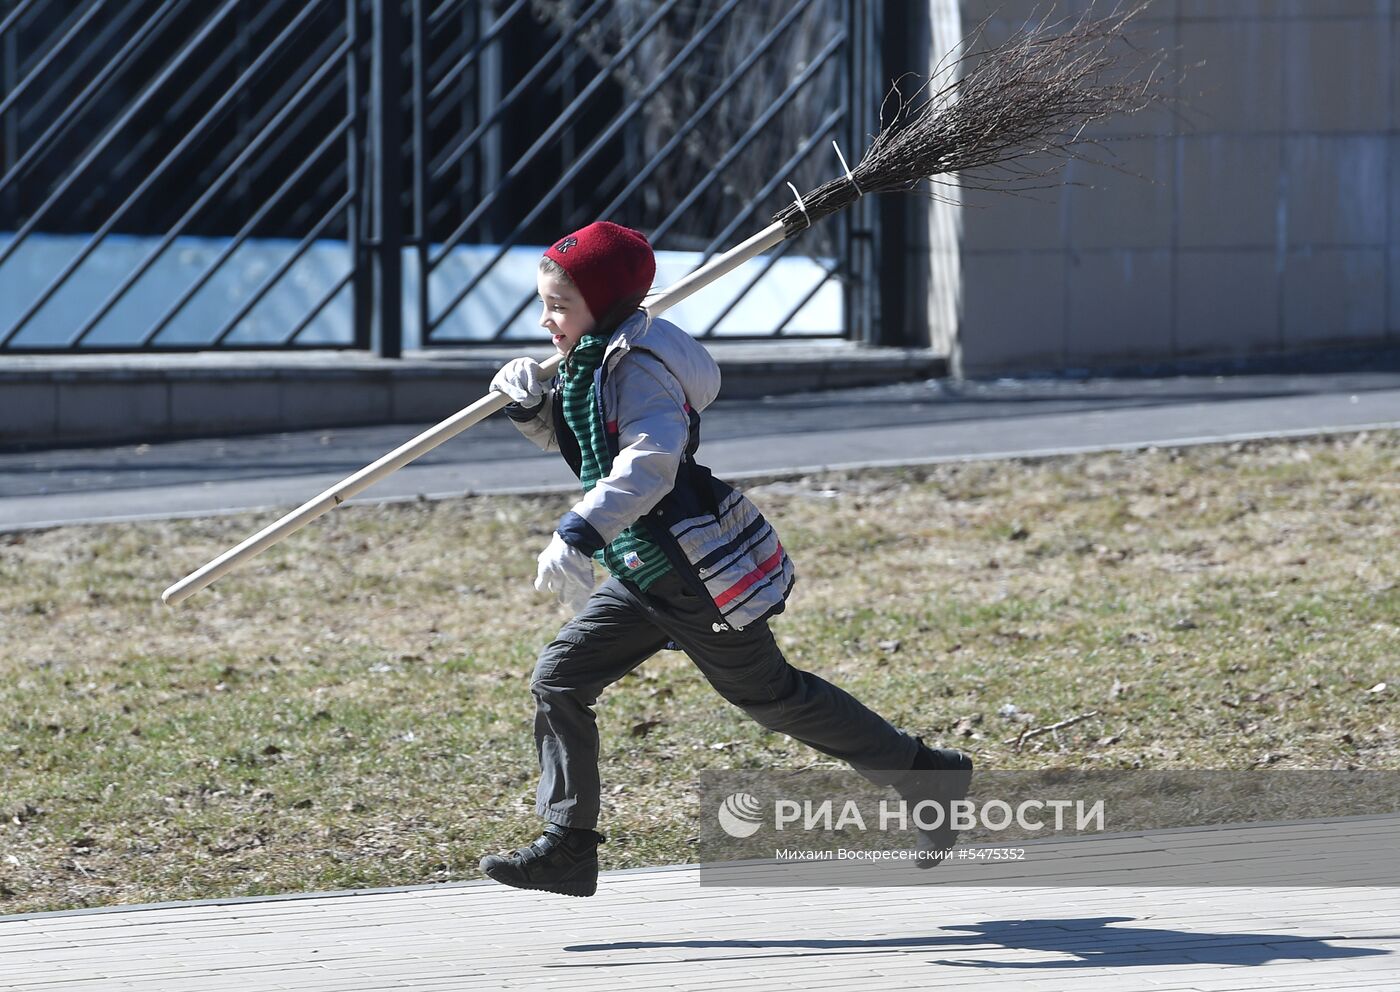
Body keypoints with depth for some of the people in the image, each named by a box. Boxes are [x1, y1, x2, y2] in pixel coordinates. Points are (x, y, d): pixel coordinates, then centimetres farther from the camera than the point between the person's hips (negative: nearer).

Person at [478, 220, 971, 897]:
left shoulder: (637, 364, -22)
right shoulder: (594, 361, 8)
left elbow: (650, 462, -36)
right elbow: (580, 446, 24)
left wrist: (577, 535, -47)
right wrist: (532, 409, 2)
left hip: (699, 574, -9)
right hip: (645, 579, 9)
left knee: (767, 694, 6)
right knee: (559, 678, -1)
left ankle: (921, 773, 23)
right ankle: (568, 849, 1)